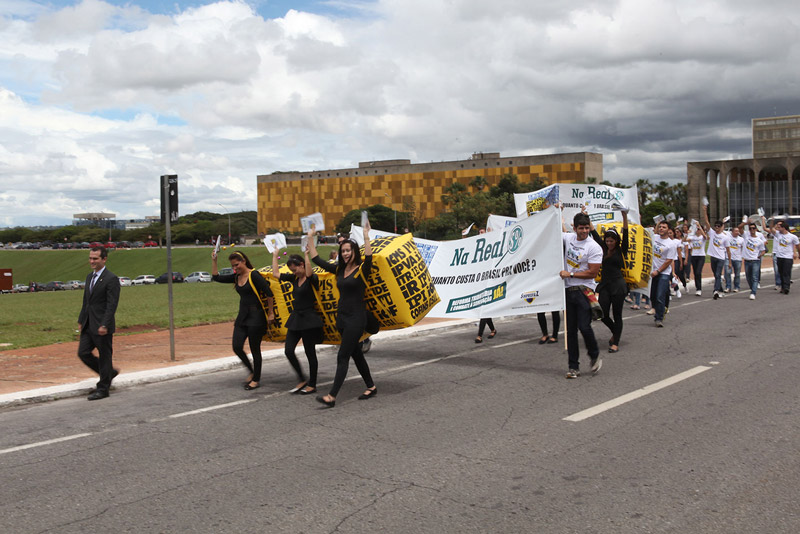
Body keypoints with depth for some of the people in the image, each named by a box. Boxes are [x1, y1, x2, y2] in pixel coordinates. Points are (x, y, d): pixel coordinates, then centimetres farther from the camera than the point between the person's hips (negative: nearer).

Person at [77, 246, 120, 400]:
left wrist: (105, 325, -22)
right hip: (88, 325, 8)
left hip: (102, 326, -8)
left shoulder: (111, 279, -13)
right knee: (83, 353, 7)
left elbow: (112, 305, -17)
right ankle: (109, 372, 26)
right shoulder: (90, 277, 14)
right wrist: (81, 320, 15)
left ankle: (103, 389, 14)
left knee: (104, 356, 2)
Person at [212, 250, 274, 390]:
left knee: (255, 349, 0)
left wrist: (270, 313, -13)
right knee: (237, 347, 1)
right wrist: (214, 260, 9)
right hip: (242, 316, 7)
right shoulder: (236, 277, 10)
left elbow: (269, 293, -15)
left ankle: (256, 380, 14)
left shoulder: (254, 275, -13)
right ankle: (252, 372, 23)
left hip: (256, 316, -7)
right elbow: (216, 277, 16)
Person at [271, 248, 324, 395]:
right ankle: (302, 380, 17)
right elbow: (276, 273, 14)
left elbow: (309, 272, -35)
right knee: (288, 351, 1)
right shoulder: (294, 278, 10)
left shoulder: (311, 279, -11)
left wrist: (307, 254, -38)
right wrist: (275, 255, 16)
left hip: (309, 319, -7)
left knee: (310, 353, 2)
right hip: (295, 318, 7)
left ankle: (312, 384, 15)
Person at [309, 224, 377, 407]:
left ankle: (332, 396, -12)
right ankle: (371, 387, 29)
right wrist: (310, 238, 10)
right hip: (342, 316, 7)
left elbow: (368, 257, -30)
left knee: (343, 356, -10)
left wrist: (366, 236, -35)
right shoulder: (339, 270, 10)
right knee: (356, 354, 15)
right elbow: (316, 260, 13)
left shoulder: (361, 269, -8)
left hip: (356, 318, -7)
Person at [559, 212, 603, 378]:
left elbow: (592, 273, -11)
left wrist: (570, 274, -11)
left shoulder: (594, 247, -8)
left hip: (584, 291, -5)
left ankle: (595, 356, 16)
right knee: (570, 330, 6)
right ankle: (573, 366, 11)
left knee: (584, 326, -12)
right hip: (568, 290, 5)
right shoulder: (568, 238, 6)